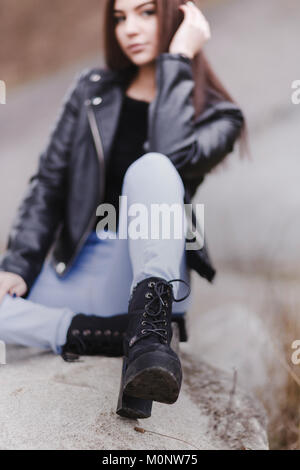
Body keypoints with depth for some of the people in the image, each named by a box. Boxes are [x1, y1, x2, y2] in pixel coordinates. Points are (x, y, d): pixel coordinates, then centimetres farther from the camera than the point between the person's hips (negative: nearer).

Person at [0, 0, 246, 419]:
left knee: (150, 166, -30)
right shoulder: (91, 90, 12)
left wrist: (178, 58, -10)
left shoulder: (218, 115, 4)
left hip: (148, 267, -3)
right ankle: (137, 337, -23)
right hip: (75, 269, 3)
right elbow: (48, 183, 7)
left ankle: (150, 327, -39)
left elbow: (172, 154, -20)